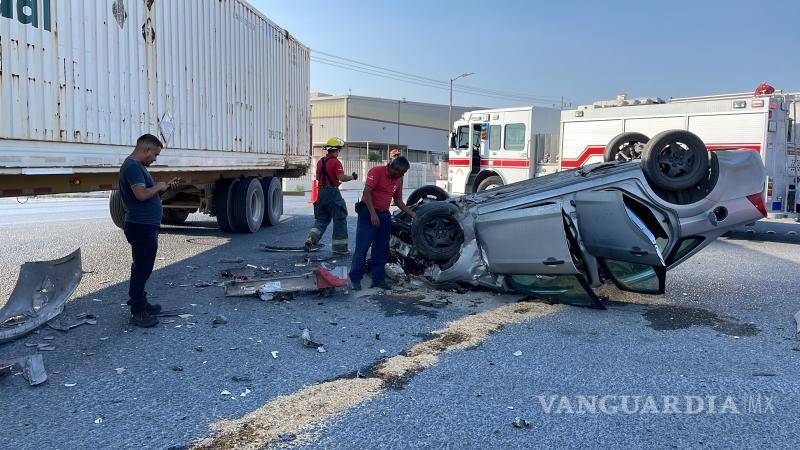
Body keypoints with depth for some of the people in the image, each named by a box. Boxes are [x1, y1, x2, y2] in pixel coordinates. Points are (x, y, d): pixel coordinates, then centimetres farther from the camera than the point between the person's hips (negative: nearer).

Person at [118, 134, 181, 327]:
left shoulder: (137, 166, 17)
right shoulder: (132, 166, -16)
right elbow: (142, 194, -27)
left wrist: (167, 187, 11)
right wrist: (158, 187, -11)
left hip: (145, 226, 11)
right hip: (141, 227, -11)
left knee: (142, 268, 20)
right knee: (141, 269, -5)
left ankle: (141, 303, 32)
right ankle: (137, 313, 1)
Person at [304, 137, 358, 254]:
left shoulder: (320, 161, 11)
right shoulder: (335, 162, -13)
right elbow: (342, 177, -20)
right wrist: (353, 177, -4)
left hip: (321, 192, 7)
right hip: (332, 192, -7)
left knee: (321, 219, 15)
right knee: (340, 219, 3)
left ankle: (310, 241, 0)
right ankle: (339, 248, 7)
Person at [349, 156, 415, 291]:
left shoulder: (398, 180, 12)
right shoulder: (377, 171, -11)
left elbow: (398, 201, 21)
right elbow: (367, 192, -18)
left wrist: (412, 214, 14)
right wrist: (373, 214, -22)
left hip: (384, 215, 8)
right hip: (368, 213, -7)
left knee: (381, 249, 9)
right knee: (362, 247, -7)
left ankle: (378, 279, 15)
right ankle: (355, 279, -3)